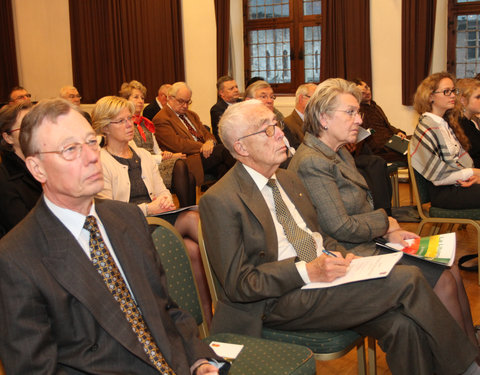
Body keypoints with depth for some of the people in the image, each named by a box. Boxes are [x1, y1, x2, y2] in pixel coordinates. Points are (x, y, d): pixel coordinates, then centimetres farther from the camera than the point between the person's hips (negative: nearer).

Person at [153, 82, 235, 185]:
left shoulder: (191, 115, 26)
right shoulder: (161, 119, -2)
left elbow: (206, 133, 19)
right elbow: (177, 144, -12)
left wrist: (210, 142, -6)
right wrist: (202, 147, -13)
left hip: (203, 154, 7)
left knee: (222, 168, -27)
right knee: (221, 149, -25)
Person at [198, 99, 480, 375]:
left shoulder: (287, 178, 14)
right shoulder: (219, 201, -11)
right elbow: (238, 284, -13)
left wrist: (340, 256, 0)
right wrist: (307, 271, -21)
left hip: (318, 275, 7)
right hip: (278, 302, -7)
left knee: (402, 324, -21)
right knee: (407, 279, -18)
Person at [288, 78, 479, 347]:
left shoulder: (340, 153, 11)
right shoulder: (311, 163, -21)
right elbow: (341, 228, -23)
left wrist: (390, 232, -1)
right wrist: (385, 222, -7)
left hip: (369, 243, 10)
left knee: (452, 271, 1)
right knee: (443, 280, -10)